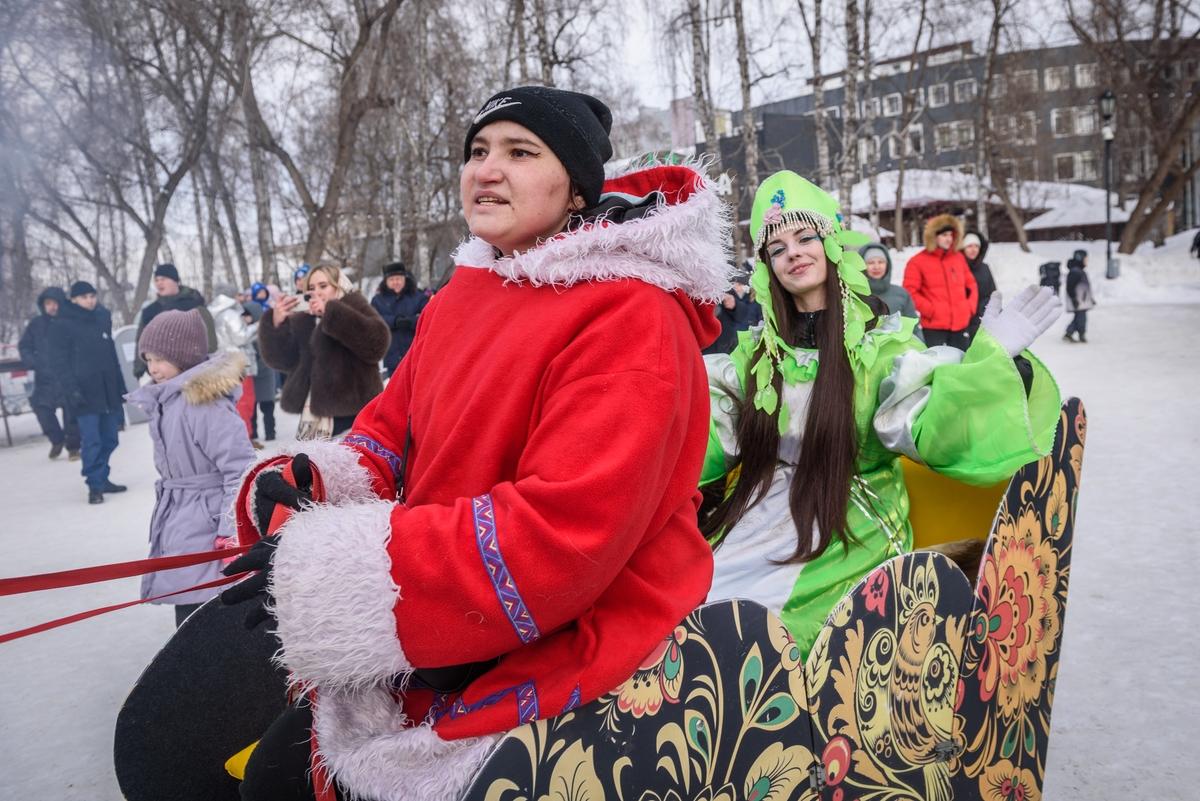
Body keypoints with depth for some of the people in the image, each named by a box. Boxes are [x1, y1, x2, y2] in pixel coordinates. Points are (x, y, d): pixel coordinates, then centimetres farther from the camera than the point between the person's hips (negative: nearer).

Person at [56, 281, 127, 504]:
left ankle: (102, 479, 20)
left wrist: (120, 385, 16)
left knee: (109, 439, 8)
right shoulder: (65, 325, -2)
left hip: (108, 390, 5)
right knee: (91, 440, -8)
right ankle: (95, 486, -3)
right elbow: (64, 361, -5)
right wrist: (72, 389, -15)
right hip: (85, 391, -5)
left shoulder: (103, 318, 13)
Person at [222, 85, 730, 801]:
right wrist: (315, 480, -11)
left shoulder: (631, 316, -20)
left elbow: (561, 535, -28)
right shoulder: (459, 298, 7)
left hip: (566, 655, -7)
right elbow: (392, 433, 12)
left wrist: (325, 570, -26)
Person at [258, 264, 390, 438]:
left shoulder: (354, 307, 0)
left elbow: (376, 342, -20)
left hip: (354, 414, -6)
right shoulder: (303, 321, 15)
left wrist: (331, 312, -22)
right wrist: (276, 324, -11)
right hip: (314, 416, 6)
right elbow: (281, 359, 6)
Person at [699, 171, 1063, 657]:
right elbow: (711, 439, 10)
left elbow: (930, 430, -13)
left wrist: (990, 360, -23)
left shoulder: (882, 344, 1)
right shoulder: (756, 349, 12)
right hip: (747, 522, 4)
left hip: (840, 539, -4)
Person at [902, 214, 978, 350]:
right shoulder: (918, 262, -2)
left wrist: (970, 307, 5)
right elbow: (910, 291, -7)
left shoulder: (959, 258, 13)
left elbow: (971, 284, 20)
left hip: (960, 325, 5)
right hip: (934, 327, -5)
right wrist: (930, 309, -14)